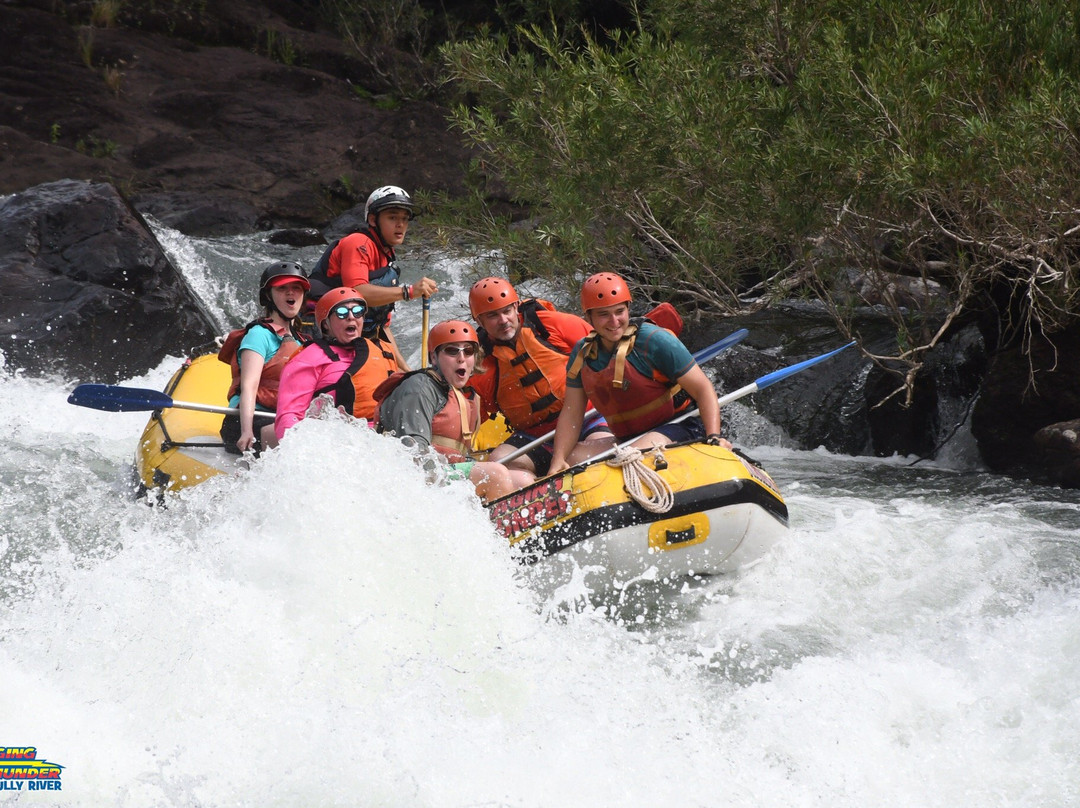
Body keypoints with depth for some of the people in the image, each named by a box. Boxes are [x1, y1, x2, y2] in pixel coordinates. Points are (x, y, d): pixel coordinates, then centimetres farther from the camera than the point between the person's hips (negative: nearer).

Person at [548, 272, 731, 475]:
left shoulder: (654, 340, -13)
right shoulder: (581, 355, 4)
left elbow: (703, 389, -13)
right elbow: (571, 413, 5)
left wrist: (713, 436, -27)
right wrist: (558, 461, -10)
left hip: (679, 428, -7)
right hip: (628, 441, 7)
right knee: (572, 460, -8)